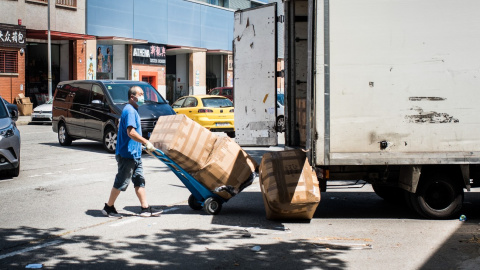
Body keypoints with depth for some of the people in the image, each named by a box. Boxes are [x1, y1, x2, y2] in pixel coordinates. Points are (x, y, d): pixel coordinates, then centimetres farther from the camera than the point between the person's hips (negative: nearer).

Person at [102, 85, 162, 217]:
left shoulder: (132, 110, 15)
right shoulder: (130, 111, -17)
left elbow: (120, 126, 25)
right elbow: (131, 133, -27)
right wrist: (146, 142, -23)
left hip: (135, 154, 10)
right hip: (127, 154, -10)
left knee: (139, 181, 9)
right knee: (121, 182, -1)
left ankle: (146, 208, 11)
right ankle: (108, 207, 11)